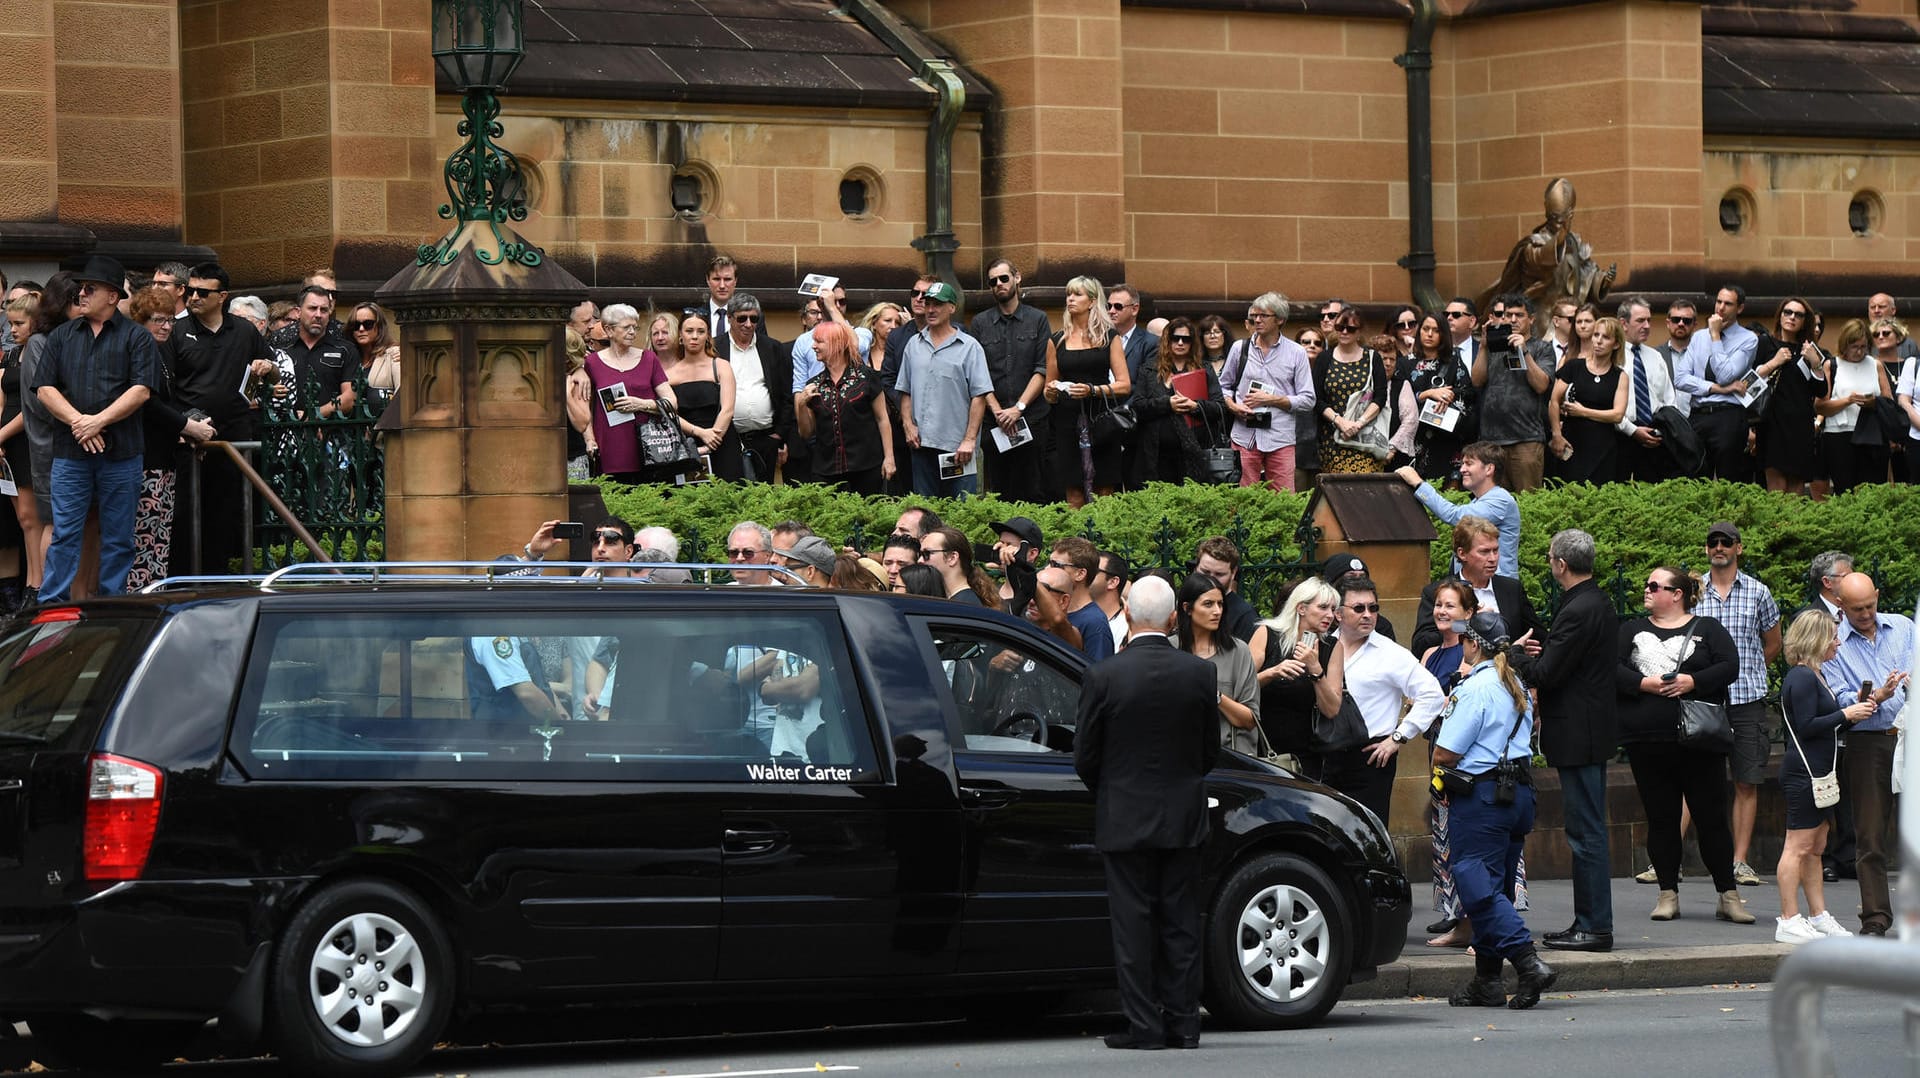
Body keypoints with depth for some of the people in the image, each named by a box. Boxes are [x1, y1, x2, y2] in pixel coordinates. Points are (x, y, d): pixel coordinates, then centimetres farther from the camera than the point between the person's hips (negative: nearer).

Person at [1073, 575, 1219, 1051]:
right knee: (1180, 922, 9)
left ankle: (1142, 1024, 0)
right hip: (1184, 819, 3)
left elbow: (1084, 757, -5)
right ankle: (1183, 1021, 10)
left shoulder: (1103, 677, -12)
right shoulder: (1200, 673, -4)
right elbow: (1210, 750, 6)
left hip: (1125, 819, -3)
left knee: (1133, 923, 2)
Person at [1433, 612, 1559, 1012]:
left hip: (1481, 797, -9)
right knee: (1497, 885, 13)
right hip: (1518, 793, 9)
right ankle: (1487, 981, 15)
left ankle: (1529, 963, -21)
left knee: (1479, 888, -8)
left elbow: (1445, 755, -17)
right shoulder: (1516, 688, 13)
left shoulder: (1475, 688, -14)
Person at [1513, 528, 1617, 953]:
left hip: (1578, 737, -10)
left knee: (1586, 833, -6)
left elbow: (1545, 673, -19)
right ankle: (1590, 921, 19)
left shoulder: (1577, 612, -19)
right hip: (1593, 730, 10)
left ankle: (1595, 927, -3)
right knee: (1588, 830, 14)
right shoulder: (1600, 606, 12)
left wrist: (1513, 656, -4)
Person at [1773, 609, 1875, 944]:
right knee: (1799, 846, -9)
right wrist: (1846, 715, -15)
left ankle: (1818, 916, 19)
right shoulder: (1801, 678, -14)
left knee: (1815, 847, 14)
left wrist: (1856, 710, 9)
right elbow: (1806, 726, -21)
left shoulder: (1814, 676, 19)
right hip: (1803, 773, -11)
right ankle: (1788, 921, -8)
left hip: (1819, 773, 11)